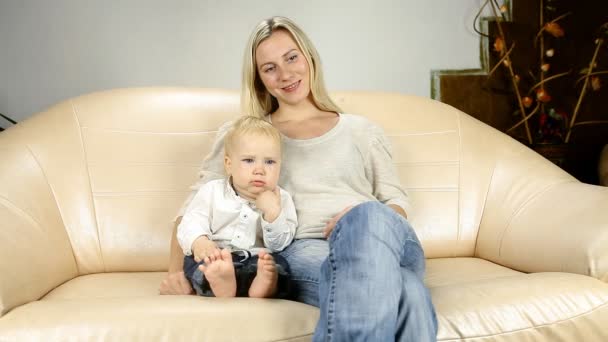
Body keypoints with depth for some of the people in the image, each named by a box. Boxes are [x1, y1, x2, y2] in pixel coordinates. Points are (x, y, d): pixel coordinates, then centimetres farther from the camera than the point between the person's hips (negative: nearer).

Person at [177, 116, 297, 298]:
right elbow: (192, 222, -1)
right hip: (215, 257, 0)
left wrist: (272, 213, -16)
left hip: (257, 260, 0)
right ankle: (218, 283, -59)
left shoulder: (281, 200, 9)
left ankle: (264, 284, -59)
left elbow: (279, 245, 1)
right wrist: (199, 242, -24)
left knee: (279, 263, -28)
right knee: (196, 259, -29)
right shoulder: (213, 191, 10)